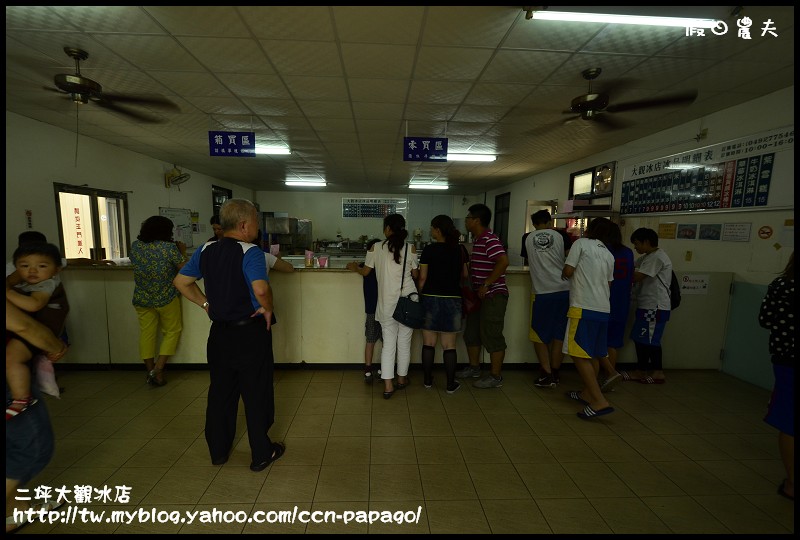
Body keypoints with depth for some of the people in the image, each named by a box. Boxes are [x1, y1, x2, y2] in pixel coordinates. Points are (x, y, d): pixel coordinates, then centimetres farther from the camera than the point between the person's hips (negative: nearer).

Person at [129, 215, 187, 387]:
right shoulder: (169, 247, -16)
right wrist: (182, 252, 6)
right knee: (172, 331, 12)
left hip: (141, 299, 4)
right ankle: (158, 370, 7)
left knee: (147, 334, 13)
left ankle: (150, 371, 20)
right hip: (166, 299, -4)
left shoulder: (135, 245, -1)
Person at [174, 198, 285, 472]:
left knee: (220, 391, 20)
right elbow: (261, 289, -33)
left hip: (219, 332, 7)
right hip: (250, 333, -6)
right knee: (256, 394, 8)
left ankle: (218, 450, 37)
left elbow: (181, 281, 11)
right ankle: (261, 454, 24)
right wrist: (267, 309, -15)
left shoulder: (205, 251, 3)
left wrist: (206, 304, 12)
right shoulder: (250, 252, -19)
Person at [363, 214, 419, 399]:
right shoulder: (410, 248, -3)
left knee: (388, 342, 9)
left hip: (387, 302, 0)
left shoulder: (376, 248, -2)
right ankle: (402, 378, 29)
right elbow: (415, 274, 7)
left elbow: (366, 271, 9)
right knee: (404, 342, 13)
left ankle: (388, 384, 6)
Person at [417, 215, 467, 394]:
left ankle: (427, 380, 22)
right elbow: (464, 274, 11)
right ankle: (451, 384, 15)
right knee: (449, 345, 8)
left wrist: (420, 295, 5)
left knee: (428, 343, 10)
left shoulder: (429, 250, -8)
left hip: (431, 299, -2)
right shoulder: (459, 250, 2)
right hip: (452, 300, 2)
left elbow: (422, 278, -8)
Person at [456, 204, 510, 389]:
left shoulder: (490, 239, -17)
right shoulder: (477, 240, 14)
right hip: (479, 295, 10)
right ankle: (474, 368, 33)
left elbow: (503, 261, -29)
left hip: (493, 296, -10)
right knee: (471, 333, 17)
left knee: (491, 336, -1)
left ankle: (496, 377, 13)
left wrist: (486, 285, -25)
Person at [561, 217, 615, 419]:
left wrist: (563, 275, 14)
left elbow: (567, 271, -7)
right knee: (594, 354, 15)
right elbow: (609, 284, 22)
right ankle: (587, 393, 27)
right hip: (603, 308, 8)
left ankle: (599, 401, -12)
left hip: (583, 307, -8)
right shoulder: (609, 254, 16)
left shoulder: (581, 243, -2)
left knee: (579, 353, -8)